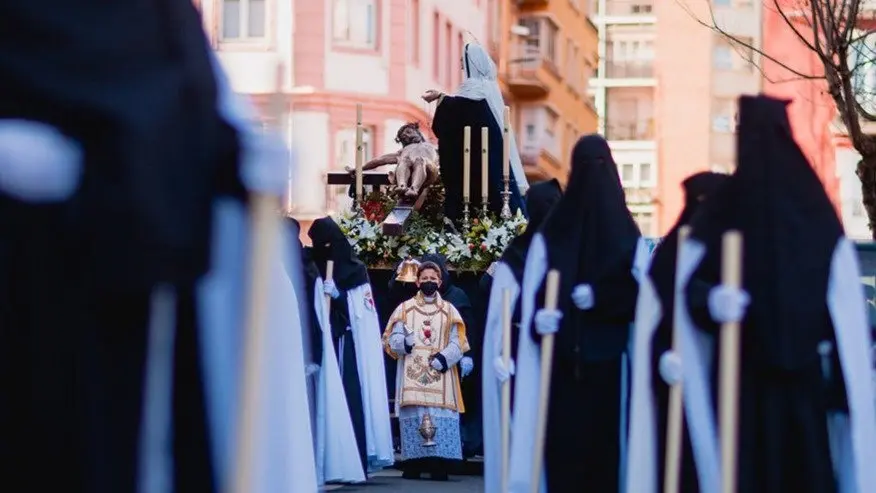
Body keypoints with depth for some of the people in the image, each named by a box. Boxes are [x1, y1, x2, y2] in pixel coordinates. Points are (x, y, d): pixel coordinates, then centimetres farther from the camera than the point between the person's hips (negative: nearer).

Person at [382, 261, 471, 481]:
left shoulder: (449, 311, 12)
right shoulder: (405, 309, 11)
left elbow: (457, 344, 4)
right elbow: (393, 340, 4)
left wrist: (442, 358, -14)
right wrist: (406, 343, -18)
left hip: (441, 375, 0)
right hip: (412, 375, 0)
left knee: (441, 415, -8)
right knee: (413, 414, -7)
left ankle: (439, 466, -9)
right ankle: (413, 465, -5)